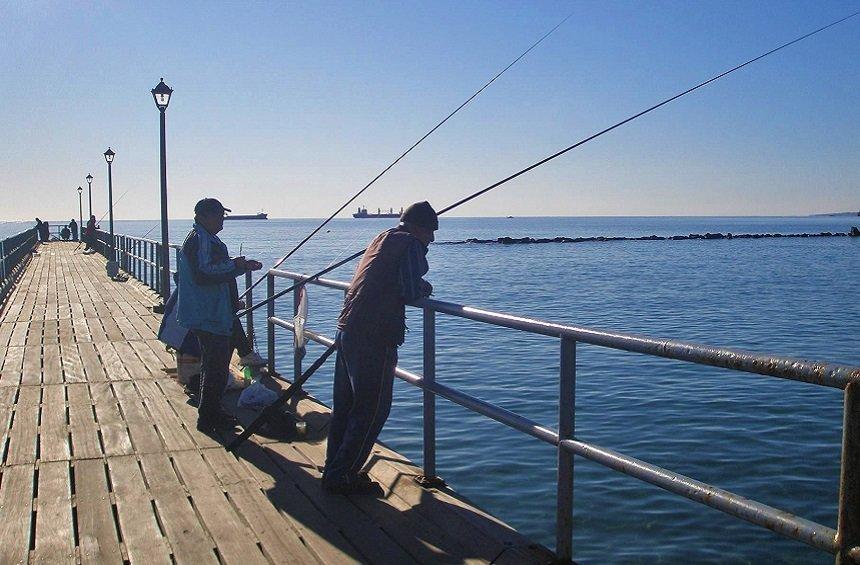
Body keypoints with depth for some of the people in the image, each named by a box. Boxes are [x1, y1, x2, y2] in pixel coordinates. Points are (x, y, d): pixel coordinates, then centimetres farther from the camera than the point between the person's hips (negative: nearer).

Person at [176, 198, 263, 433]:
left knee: (214, 365, 18)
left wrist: (242, 265, 12)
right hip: (208, 316, -11)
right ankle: (208, 419, 3)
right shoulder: (199, 239, -17)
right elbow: (203, 275, -27)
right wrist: (234, 265, -20)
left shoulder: (207, 239, 17)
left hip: (212, 314, 11)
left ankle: (211, 413, 29)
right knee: (217, 367, -5)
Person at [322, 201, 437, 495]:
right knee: (373, 409, 1)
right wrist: (425, 289, 4)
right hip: (373, 338, -9)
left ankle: (333, 471, 25)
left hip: (347, 330, 9)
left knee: (345, 405, 16)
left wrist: (418, 286, 22)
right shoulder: (411, 244, -7)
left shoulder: (383, 237, 20)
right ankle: (344, 476, 5)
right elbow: (410, 293, -17)